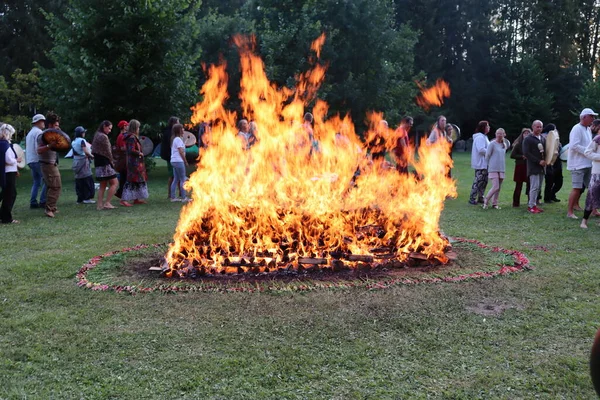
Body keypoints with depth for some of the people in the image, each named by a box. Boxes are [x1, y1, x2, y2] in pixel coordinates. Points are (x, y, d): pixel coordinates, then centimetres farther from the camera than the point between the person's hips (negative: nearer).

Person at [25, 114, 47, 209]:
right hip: (37, 160, -10)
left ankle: (33, 202, 8)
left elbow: (28, 148, 23)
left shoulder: (30, 133, 22)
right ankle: (43, 201, -8)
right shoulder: (38, 132, -10)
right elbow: (38, 148, -20)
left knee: (36, 182, 12)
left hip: (30, 161, 10)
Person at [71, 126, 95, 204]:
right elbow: (86, 152, -20)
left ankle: (80, 199, 11)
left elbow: (74, 154, 14)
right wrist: (92, 156, -5)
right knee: (87, 180, -3)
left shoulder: (73, 142, 13)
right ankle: (87, 198, -5)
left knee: (79, 181, 9)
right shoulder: (82, 141, -11)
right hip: (83, 161, -8)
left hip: (76, 162, 8)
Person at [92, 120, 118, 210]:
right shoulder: (104, 137, -13)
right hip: (105, 163, -10)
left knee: (102, 185, 13)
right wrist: (112, 161, 2)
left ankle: (100, 204, 10)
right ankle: (107, 203, -8)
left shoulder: (96, 135, 16)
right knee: (114, 182, -5)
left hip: (98, 163, 10)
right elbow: (108, 152, -13)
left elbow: (93, 150, 16)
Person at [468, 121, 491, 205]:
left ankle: (480, 198, 20)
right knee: (478, 181, -7)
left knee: (484, 181, 13)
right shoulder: (480, 137, -15)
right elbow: (481, 150, -25)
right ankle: (472, 198, -2)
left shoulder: (484, 137, 18)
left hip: (484, 164, 10)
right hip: (480, 164, -10)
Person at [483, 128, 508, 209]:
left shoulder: (504, 145, 11)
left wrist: (503, 166, 17)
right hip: (493, 169, -6)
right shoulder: (492, 144, -7)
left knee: (498, 188, 5)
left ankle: (494, 203, 14)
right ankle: (486, 201, 2)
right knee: (495, 187, -13)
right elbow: (487, 156, -3)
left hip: (501, 169, 6)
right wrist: (489, 165, 4)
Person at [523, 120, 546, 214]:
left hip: (541, 166, 7)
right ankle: (531, 206, -3)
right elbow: (526, 153, -11)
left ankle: (533, 204, 14)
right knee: (534, 186, -10)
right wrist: (539, 161, -15)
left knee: (538, 187, 7)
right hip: (533, 167, -7)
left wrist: (545, 161, 4)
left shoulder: (543, 139, 16)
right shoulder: (528, 139, -4)